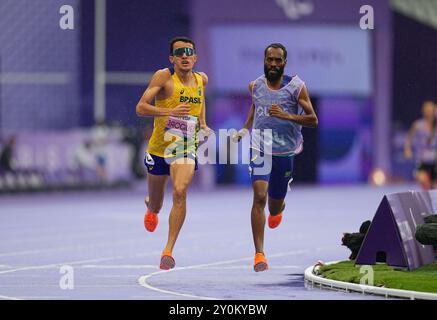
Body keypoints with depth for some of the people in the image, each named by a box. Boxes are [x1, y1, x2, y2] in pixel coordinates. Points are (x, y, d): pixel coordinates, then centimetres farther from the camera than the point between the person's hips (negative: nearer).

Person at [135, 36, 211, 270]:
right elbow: (140, 108, -18)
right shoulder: (164, 77, -11)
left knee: (180, 192, -26)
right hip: (159, 148, -1)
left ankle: (169, 250, -25)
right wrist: (171, 111, -32)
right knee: (155, 205, 16)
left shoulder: (201, 79, 4)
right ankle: (151, 208, 57)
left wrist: (202, 124, 13)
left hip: (186, 148, 1)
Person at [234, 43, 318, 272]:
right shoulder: (255, 86, 3)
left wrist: (286, 116, -22)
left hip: (285, 152, 0)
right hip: (260, 149, 0)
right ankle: (259, 254, -18)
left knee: (274, 207, 12)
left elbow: (313, 120, -9)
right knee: (259, 197, -20)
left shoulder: (295, 87, -7)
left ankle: (278, 208, 54)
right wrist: (245, 129, 9)